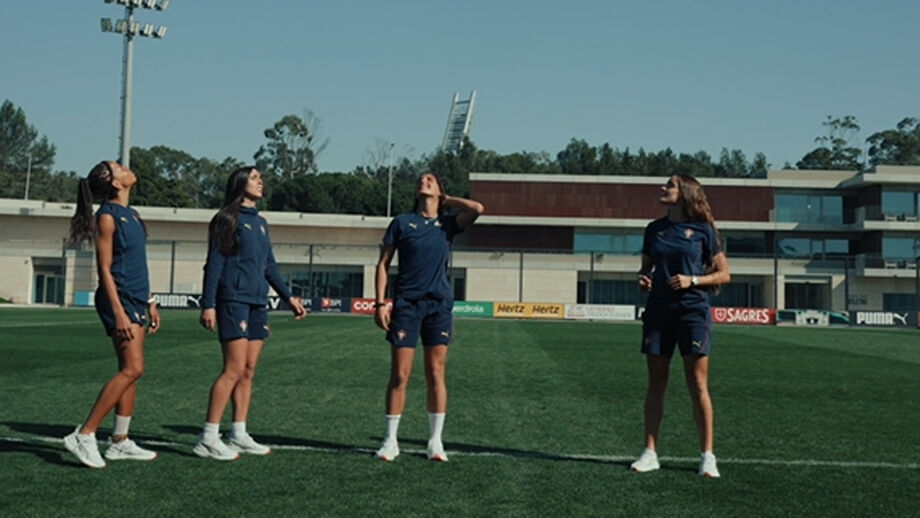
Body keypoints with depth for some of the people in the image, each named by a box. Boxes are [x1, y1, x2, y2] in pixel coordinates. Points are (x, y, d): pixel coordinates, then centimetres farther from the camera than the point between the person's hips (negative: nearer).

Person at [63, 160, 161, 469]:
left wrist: (149, 303, 20)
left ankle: (120, 442, 14)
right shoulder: (107, 216, -10)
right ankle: (84, 435, -10)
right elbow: (105, 269, -14)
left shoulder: (130, 214, 16)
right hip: (119, 298, -9)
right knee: (133, 368, -15)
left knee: (130, 371, 8)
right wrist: (118, 312, -20)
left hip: (136, 299, 9)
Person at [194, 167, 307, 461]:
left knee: (248, 371, 7)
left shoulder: (260, 223, 18)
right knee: (235, 369, -12)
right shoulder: (227, 219, -3)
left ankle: (239, 435, 13)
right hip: (234, 300, -7)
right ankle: (208, 439, -7)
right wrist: (208, 304, -14)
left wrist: (288, 297, 18)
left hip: (258, 304, 8)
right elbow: (214, 264, -7)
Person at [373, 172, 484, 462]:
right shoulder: (402, 222, 7)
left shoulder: (448, 224, 9)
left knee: (435, 375, 2)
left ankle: (436, 441, 11)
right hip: (406, 304, -1)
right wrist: (380, 303, -4)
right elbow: (383, 264, 6)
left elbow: (477, 209, -9)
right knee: (399, 375, -2)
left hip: (439, 304, 1)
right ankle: (390, 440, 8)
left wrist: (446, 200, 6)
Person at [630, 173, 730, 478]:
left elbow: (724, 274, 2)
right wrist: (643, 279, -2)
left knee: (698, 386, -3)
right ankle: (650, 453, 12)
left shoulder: (702, 230, -1)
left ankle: (707, 456, 5)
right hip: (658, 312, 4)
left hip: (692, 312, -4)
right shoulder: (654, 229, 11)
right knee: (656, 384, 5)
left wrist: (693, 280, -13)